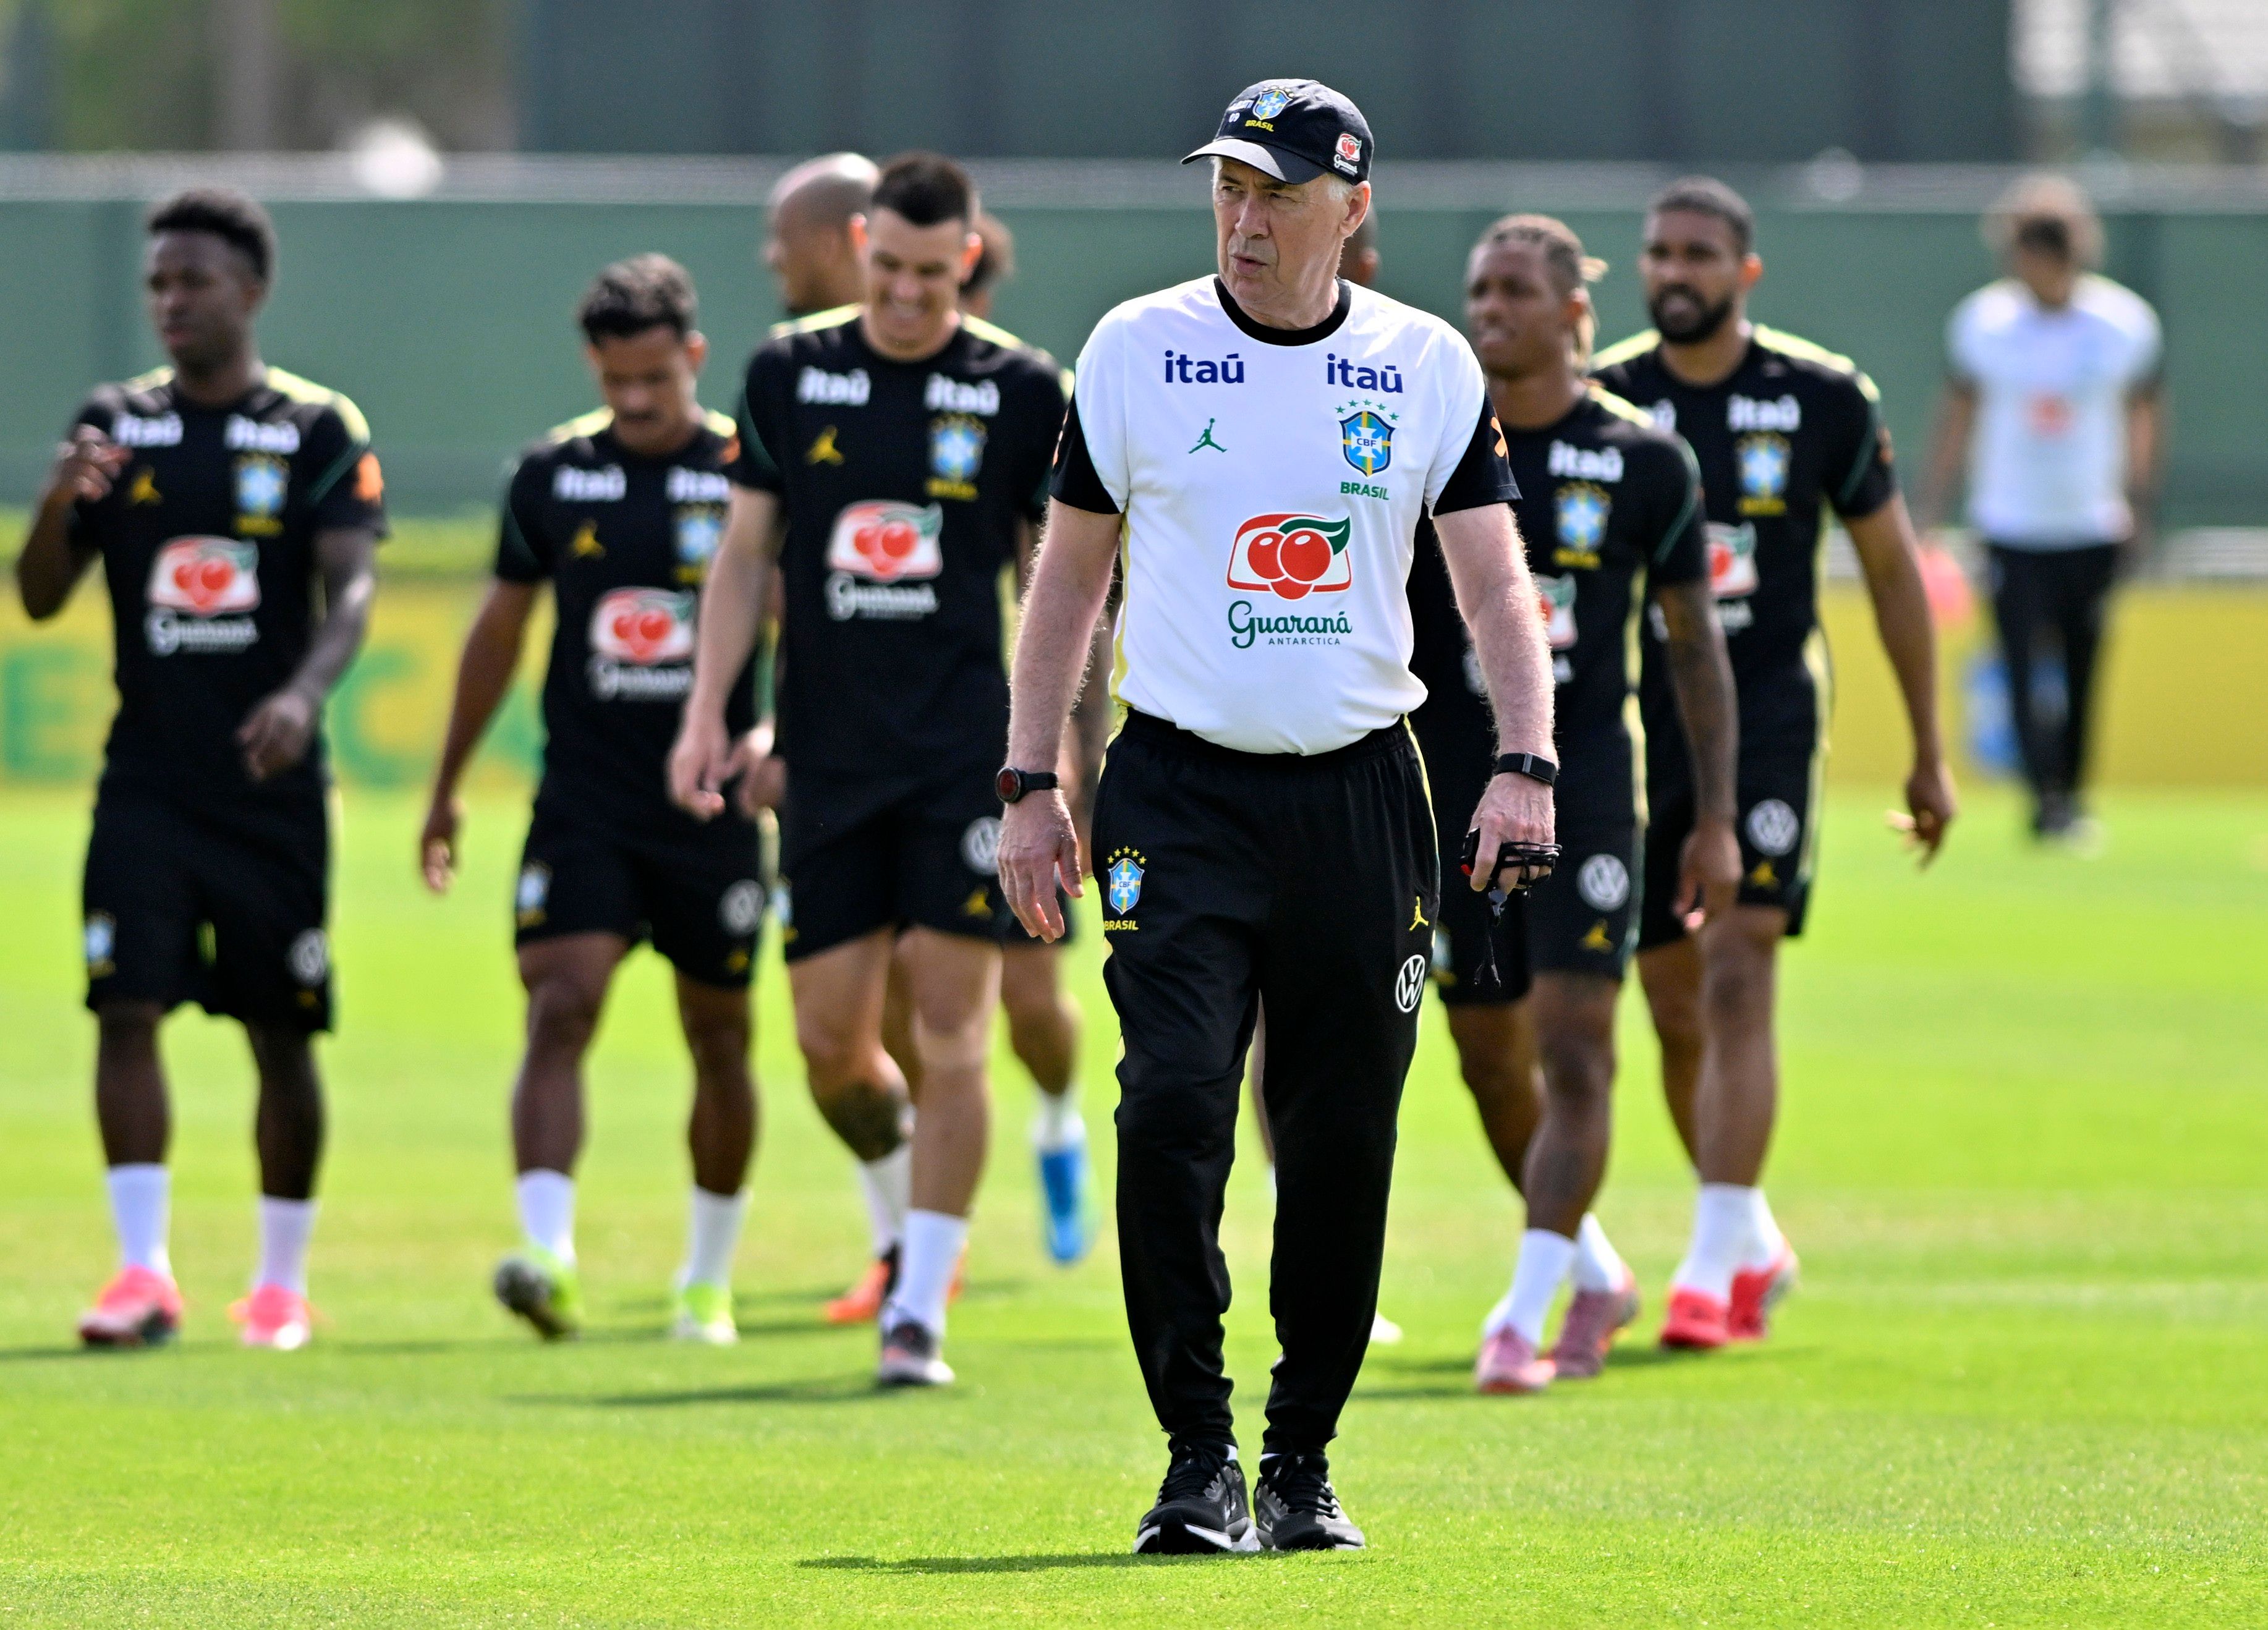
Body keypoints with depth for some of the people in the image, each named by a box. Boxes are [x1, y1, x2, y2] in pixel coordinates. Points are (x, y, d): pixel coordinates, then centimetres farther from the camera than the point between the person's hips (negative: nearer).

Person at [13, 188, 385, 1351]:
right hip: (146, 777, 2)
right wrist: (61, 503, -15)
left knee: (282, 1034, 5)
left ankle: (282, 1279, 18)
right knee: (126, 1010, -11)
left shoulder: (320, 431, 0)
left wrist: (304, 693, -29)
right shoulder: (115, 424, 7)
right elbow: (40, 598, 6)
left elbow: (352, 584, -10)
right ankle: (142, 1272, -11)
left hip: (272, 784, -2)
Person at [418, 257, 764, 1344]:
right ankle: (549, 1260, -29)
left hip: (710, 808, -1)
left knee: (718, 1041, 10)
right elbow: (501, 629, 15)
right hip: (583, 804, 1)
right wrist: (446, 789, 19)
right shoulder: (550, 476, 4)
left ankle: (709, 1278, 26)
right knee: (558, 1011, -17)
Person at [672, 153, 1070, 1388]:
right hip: (829, 760, 2)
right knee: (831, 1043, 3)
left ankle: (920, 1310, -5)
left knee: (950, 1032, -8)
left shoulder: (1021, 391, 1)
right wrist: (708, 710, 3)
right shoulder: (789, 375, 6)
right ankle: (910, 1219, 32)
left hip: (968, 754, -2)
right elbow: (745, 555, 11)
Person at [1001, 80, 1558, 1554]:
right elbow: (1070, 575, 9)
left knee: (1344, 1138, 4)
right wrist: (1032, 783, 3)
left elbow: (1496, 582, 0)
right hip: (1179, 790, -1)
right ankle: (1200, 1460, -9)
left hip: (1360, 795, 1)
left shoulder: (1432, 369, 4)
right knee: (1174, 1104, -15)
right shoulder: (1136, 352, 3)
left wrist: (1526, 765, -15)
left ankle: (1303, 1462, 18)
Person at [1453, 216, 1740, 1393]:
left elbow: (1693, 642, 8)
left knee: (1574, 1048, -13)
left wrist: (1716, 817, 6)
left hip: (1585, 787, -2)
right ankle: (1595, 1273, 31)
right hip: (1447, 788, 2)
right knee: (1491, 1060, 10)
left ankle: (1524, 1318, -13)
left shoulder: (1644, 463, 0)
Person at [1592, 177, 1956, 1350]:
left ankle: (1717, 1260, -17)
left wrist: (1929, 753, 10)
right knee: (1677, 1019, 8)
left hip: (1768, 717, -2)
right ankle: (1754, 1242, 27)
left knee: (1736, 987, -16)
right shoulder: (1601, 401, 2)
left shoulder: (1821, 400, -1)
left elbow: (1892, 571, 9)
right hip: (1637, 728, 2)